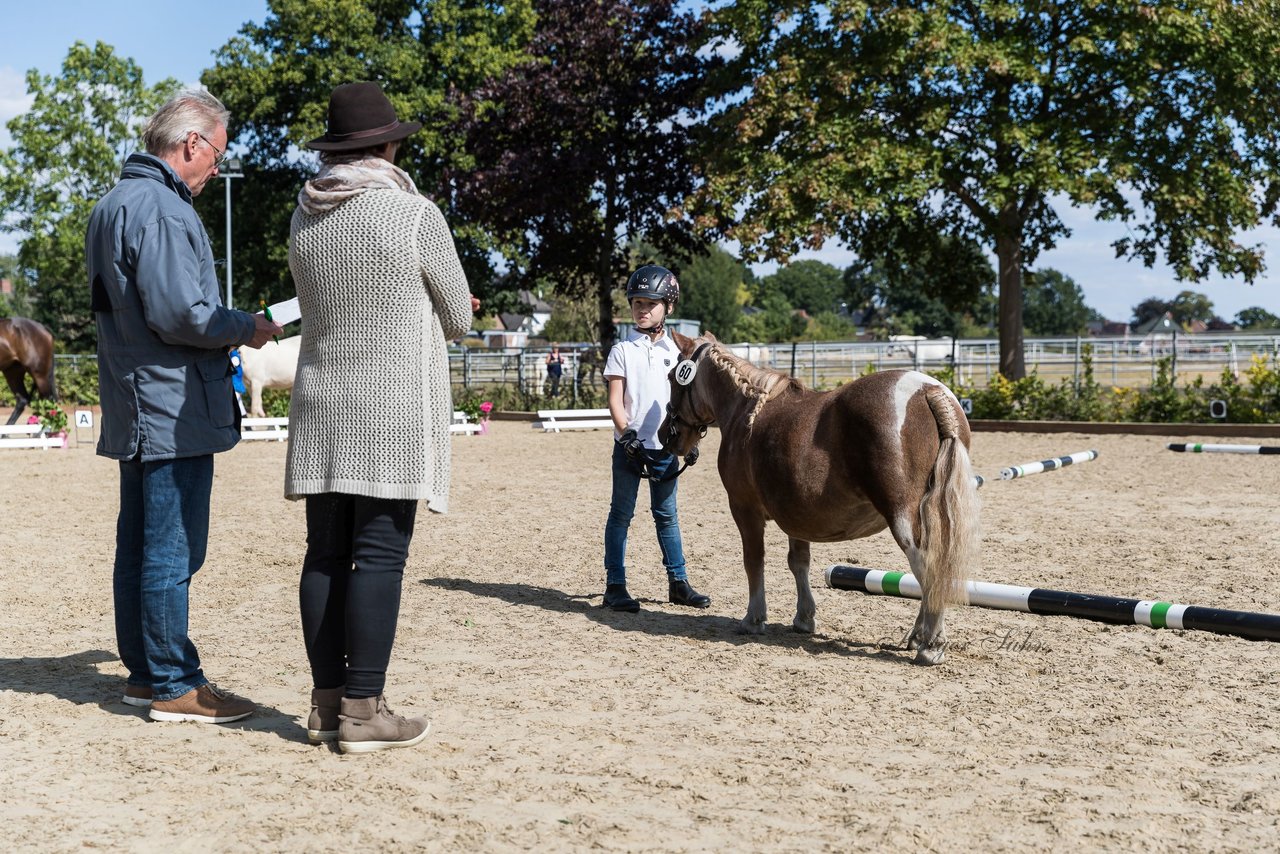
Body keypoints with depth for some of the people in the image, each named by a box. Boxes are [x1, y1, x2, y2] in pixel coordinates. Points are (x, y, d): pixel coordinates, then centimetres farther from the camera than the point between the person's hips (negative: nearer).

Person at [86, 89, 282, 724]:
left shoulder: (111, 205, 17)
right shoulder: (162, 209, -17)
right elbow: (181, 314, -23)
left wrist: (226, 328, 18)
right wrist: (246, 328, -6)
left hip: (134, 414, 11)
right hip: (174, 412, -11)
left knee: (139, 544, 15)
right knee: (173, 549, -5)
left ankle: (144, 672, 24)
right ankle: (173, 685, 1)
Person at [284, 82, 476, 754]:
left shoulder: (304, 218, 7)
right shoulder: (415, 213, -9)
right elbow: (458, 318, 0)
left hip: (320, 408, 6)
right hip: (394, 410, -6)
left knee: (325, 553, 8)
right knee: (379, 555, -4)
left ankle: (328, 701, 13)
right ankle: (363, 711, -3)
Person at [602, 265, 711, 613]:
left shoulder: (675, 351, 8)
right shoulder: (623, 350, -1)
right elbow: (615, 400, -5)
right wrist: (627, 434, -16)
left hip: (665, 446, 3)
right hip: (630, 445, -3)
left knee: (667, 515, 11)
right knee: (621, 514, 2)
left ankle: (678, 583, 18)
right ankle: (615, 585, 6)